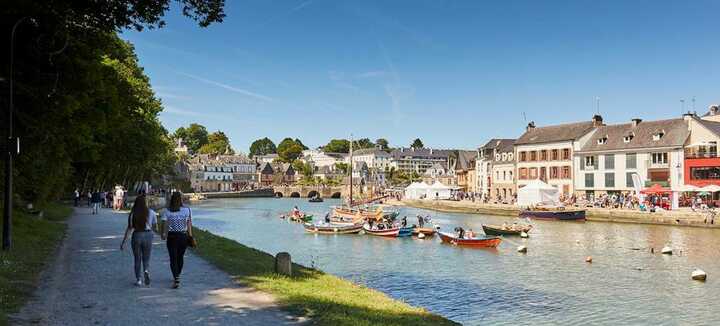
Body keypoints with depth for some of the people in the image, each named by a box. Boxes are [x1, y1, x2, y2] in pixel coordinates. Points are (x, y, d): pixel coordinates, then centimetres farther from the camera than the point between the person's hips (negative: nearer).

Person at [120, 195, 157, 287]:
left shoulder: (132, 214, -2)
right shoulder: (151, 212, -1)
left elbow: (129, 229, -5)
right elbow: (155, 228, 2)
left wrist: (123, 242, 0)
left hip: (136, 235, 0)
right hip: (148, 235, 0)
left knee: (137, 259, 14)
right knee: (146, 258, 12)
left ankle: (139, 279, 13)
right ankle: (146, 271, -16)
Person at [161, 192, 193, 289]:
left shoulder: (166, 211, -2)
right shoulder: (187, 209, -1)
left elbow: (165, 223, -12)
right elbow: (189, 224, -4)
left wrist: (163, 233, -8)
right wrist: (190, 235, -1)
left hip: (172, 236, -2)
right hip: (183, 236, 2)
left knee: (173, 259, 2)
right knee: (180, 257, 18)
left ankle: (176, 279, -12)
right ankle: (177, 277, 34)